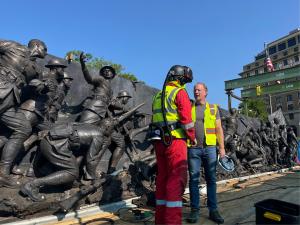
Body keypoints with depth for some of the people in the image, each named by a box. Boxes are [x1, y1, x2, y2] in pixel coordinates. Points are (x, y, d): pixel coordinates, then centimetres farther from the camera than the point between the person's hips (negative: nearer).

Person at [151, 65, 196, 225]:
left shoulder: (158, 95, 20)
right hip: (175, 140, -8)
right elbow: (186, 119, -12)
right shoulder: (180, 92, -5)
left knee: (163, 177, 12)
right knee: (177, 179, -5)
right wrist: (192, 137, 2)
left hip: (159, 141, 8)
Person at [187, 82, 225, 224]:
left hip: (210, 148, 1)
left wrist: (222, 147, 0)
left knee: (211, 179, 5)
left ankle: (213, 210, 16)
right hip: (193, 149, 0)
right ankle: (194, 210, 13)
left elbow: (219, 129, 7)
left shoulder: (213, 108, 8)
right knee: (194, 179, 2)